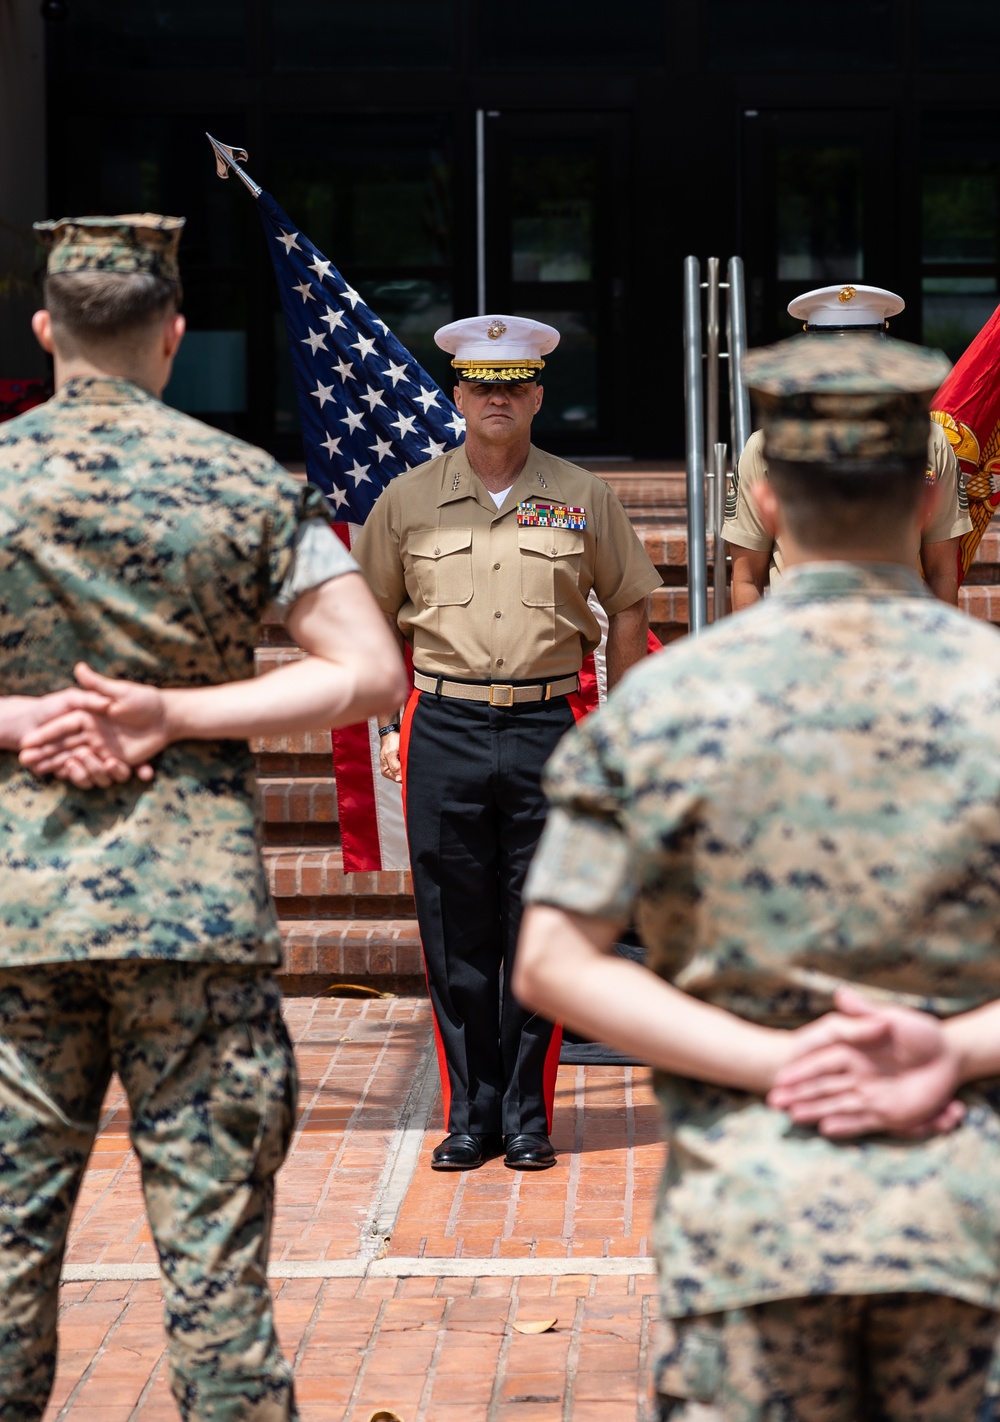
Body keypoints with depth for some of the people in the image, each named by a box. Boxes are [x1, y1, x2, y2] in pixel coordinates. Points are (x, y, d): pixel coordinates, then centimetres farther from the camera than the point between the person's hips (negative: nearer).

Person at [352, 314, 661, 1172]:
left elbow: (629, 609, 12)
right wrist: (390, 726, 8)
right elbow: (371, 619, 14)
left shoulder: (583, 498, 5)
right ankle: (469, 1115, 13)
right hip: (443, 731, 1)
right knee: (456, 937, 4)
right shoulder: (408, 501, 7)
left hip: (547, 727, -1)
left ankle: (529, 1116, 12)